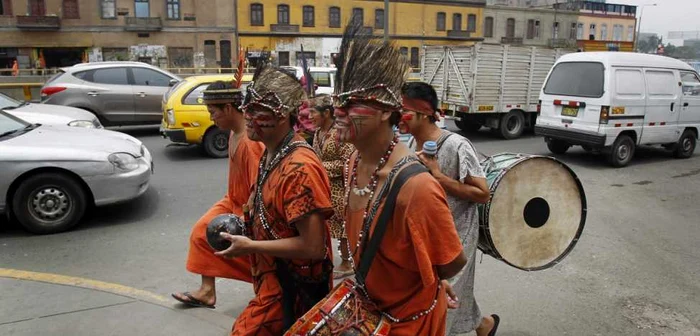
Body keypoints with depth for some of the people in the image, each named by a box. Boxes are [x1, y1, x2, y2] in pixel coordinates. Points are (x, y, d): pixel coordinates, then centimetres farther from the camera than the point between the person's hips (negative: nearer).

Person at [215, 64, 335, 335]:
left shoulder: (299, 168, -28)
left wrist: (250, 246, -21)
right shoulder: (271, 154, 2)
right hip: (274, 277, 9)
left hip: (293, 287, -9)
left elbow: (312, 247, -28)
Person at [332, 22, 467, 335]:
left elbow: (453, 264, -21)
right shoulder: (354, 162, -9)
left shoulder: (415, 186, -33)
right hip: (369, 306, 7)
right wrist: (366, 278, 8)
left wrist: (409, 285, -7)